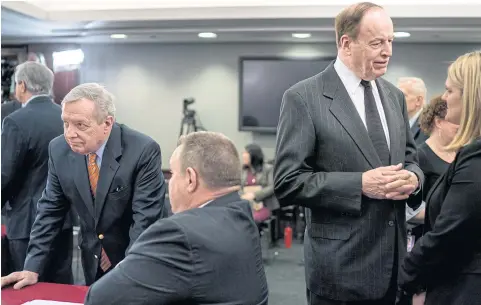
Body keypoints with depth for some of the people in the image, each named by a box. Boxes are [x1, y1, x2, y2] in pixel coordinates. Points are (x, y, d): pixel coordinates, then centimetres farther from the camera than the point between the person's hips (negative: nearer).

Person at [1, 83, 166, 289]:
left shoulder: (143, 151, -24)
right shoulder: (59, 149, -9)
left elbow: (146, 218, -24)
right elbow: (50, 209, -2)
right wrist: (33, 268, -8)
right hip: (92, 260, 4)